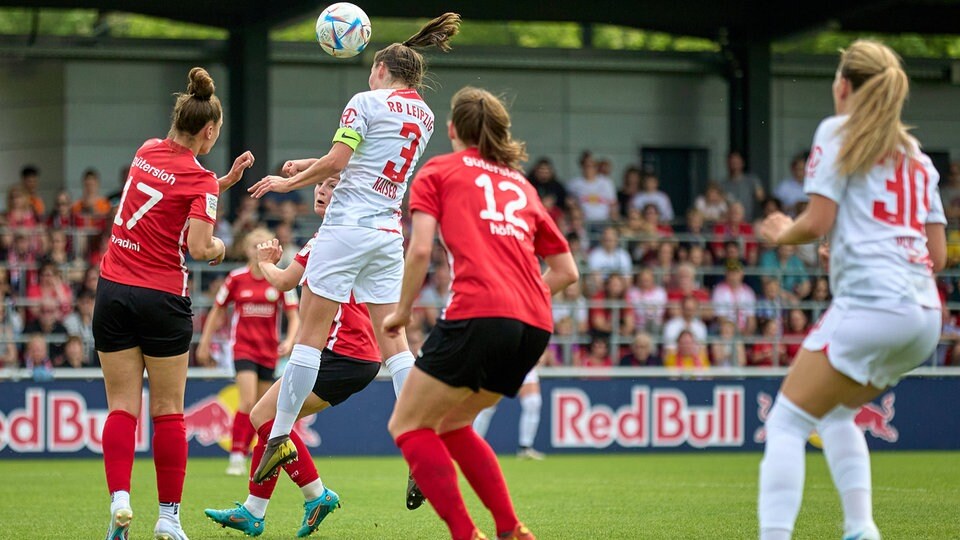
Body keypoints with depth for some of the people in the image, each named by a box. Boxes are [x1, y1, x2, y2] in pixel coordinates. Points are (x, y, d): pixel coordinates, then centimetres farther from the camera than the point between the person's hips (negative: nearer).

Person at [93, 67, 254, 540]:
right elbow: (198, 247, -18)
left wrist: (226, 180, 20)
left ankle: (119, 500, -14)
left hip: (113, 292, 4)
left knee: (122, 406, 4)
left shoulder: (147, 152, 8)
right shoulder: (200, 179, -10)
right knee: (168, 411, 6)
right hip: (162, 299, -4)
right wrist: (219, 248, 3)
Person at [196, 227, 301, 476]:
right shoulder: (237, 278, -3)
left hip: (268, 351, 3)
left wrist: (289, 341, -16)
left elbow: (294, 316, 1)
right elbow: (217, 311, 7)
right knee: (248, 402, -18)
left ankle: (245, 452, 21)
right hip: (243, 346, -3)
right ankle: (236, 457, -15)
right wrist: (204, 343, 7)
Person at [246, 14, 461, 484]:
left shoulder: (366, 102, -5)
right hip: (389, 234, 6)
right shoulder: (424, 117, 16)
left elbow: (336, 162, -10)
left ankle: (281, 436, -2)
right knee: (393, 342, 4)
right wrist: (310, 167, 27)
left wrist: (288, 182, 5)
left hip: (349, 226, -6)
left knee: (310, 334, -2)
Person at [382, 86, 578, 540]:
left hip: (478, 317, -6)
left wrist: (402, 311, 9)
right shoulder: (521, 185, 27)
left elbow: (420, 249, -2)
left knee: (408, 426, 5)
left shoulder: (438, 171, 12)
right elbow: (567, 271, 25)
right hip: (535, 326, 6)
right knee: (451, 424, 24)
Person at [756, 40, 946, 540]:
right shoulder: (917, 155, 21)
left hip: (869, 304, -8)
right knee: (834, 413, 25)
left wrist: (781, 232, 15)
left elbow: (817, 222, -6)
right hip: (924, 314, 8)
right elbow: (937, 254, 19)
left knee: (786, 422, -5)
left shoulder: (840, 132, 2)